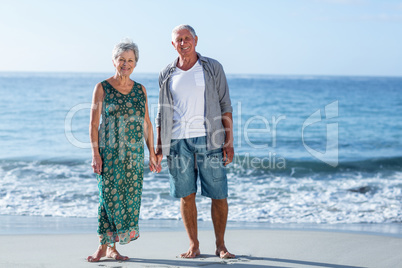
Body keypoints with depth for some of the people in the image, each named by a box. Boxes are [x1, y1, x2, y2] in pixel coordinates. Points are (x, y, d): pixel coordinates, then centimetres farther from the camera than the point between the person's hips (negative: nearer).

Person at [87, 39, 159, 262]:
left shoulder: (141, 90, 10)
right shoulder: (102, 88, -1)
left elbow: (147, 123, 12)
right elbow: (94, 123, -3)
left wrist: (152, 153, 8)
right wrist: (95, 153, -11)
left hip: (134, 154, 4)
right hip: (109, 153, -4)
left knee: (130, 198, 3)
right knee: (109, 197, -4)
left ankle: (111, 247, 13)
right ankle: (104, 247, 7)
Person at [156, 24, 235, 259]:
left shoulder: (213, 68, 5)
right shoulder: (167, 75, 11)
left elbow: (225, 106, 3)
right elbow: (162, 114, 15)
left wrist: (229, 141, -4)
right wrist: (158, 148, 10)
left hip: (208, 140, -2)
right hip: (178, 141, 2)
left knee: (219, 195, -1)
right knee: (186, 196, 4)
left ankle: (221, 245, 11)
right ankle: (194, 246, 15)